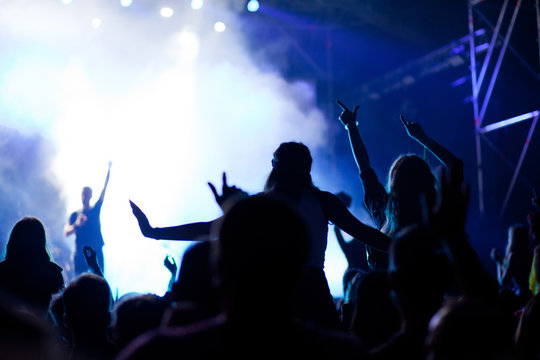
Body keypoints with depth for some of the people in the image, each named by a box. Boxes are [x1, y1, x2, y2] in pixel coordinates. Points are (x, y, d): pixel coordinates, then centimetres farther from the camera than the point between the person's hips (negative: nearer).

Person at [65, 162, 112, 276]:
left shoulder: (95, 210, 11)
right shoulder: (75, 215, 11)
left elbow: (104, 190, 4)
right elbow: (66, 232, -1)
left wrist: (109, 169, -4)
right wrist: (76, 224, -22)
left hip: (96, 252, 0)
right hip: (80, 254, 0)